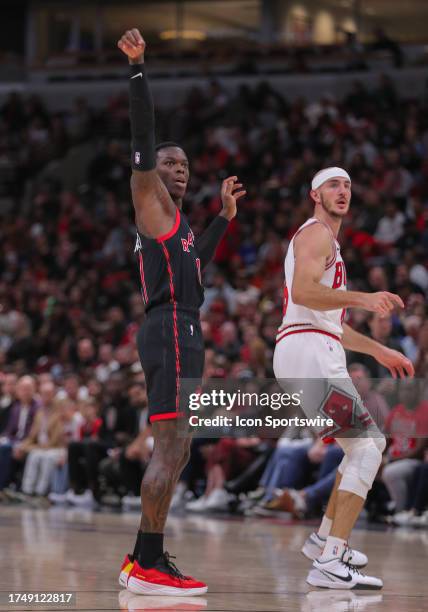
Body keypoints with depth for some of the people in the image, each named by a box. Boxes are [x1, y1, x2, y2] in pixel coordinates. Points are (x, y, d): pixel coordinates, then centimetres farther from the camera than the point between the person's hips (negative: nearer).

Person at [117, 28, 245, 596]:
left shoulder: (176, 219, 24)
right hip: (171, 331, -10)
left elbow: (194, 263, 42)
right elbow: (143, 135, -12)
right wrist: (138, 68, -17)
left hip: (181, 335, 10)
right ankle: (149, 564, -19)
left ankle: (142, 560, 14)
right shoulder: (150, 200, 0)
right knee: (170, 447, -16)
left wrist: (224, 217, 41)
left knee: (176, 450, 11)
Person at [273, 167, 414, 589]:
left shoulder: (326, 240, 29)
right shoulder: (316, 233, -4)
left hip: (314, 355, 11)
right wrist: (361, 298, -31)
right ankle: (330, 563, -28)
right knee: (368, 444, -19)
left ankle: (324, 540, 28)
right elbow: (303, 291, -22)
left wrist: (380, 351, 32)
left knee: (363, 445, 22)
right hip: (309, 352, -11)